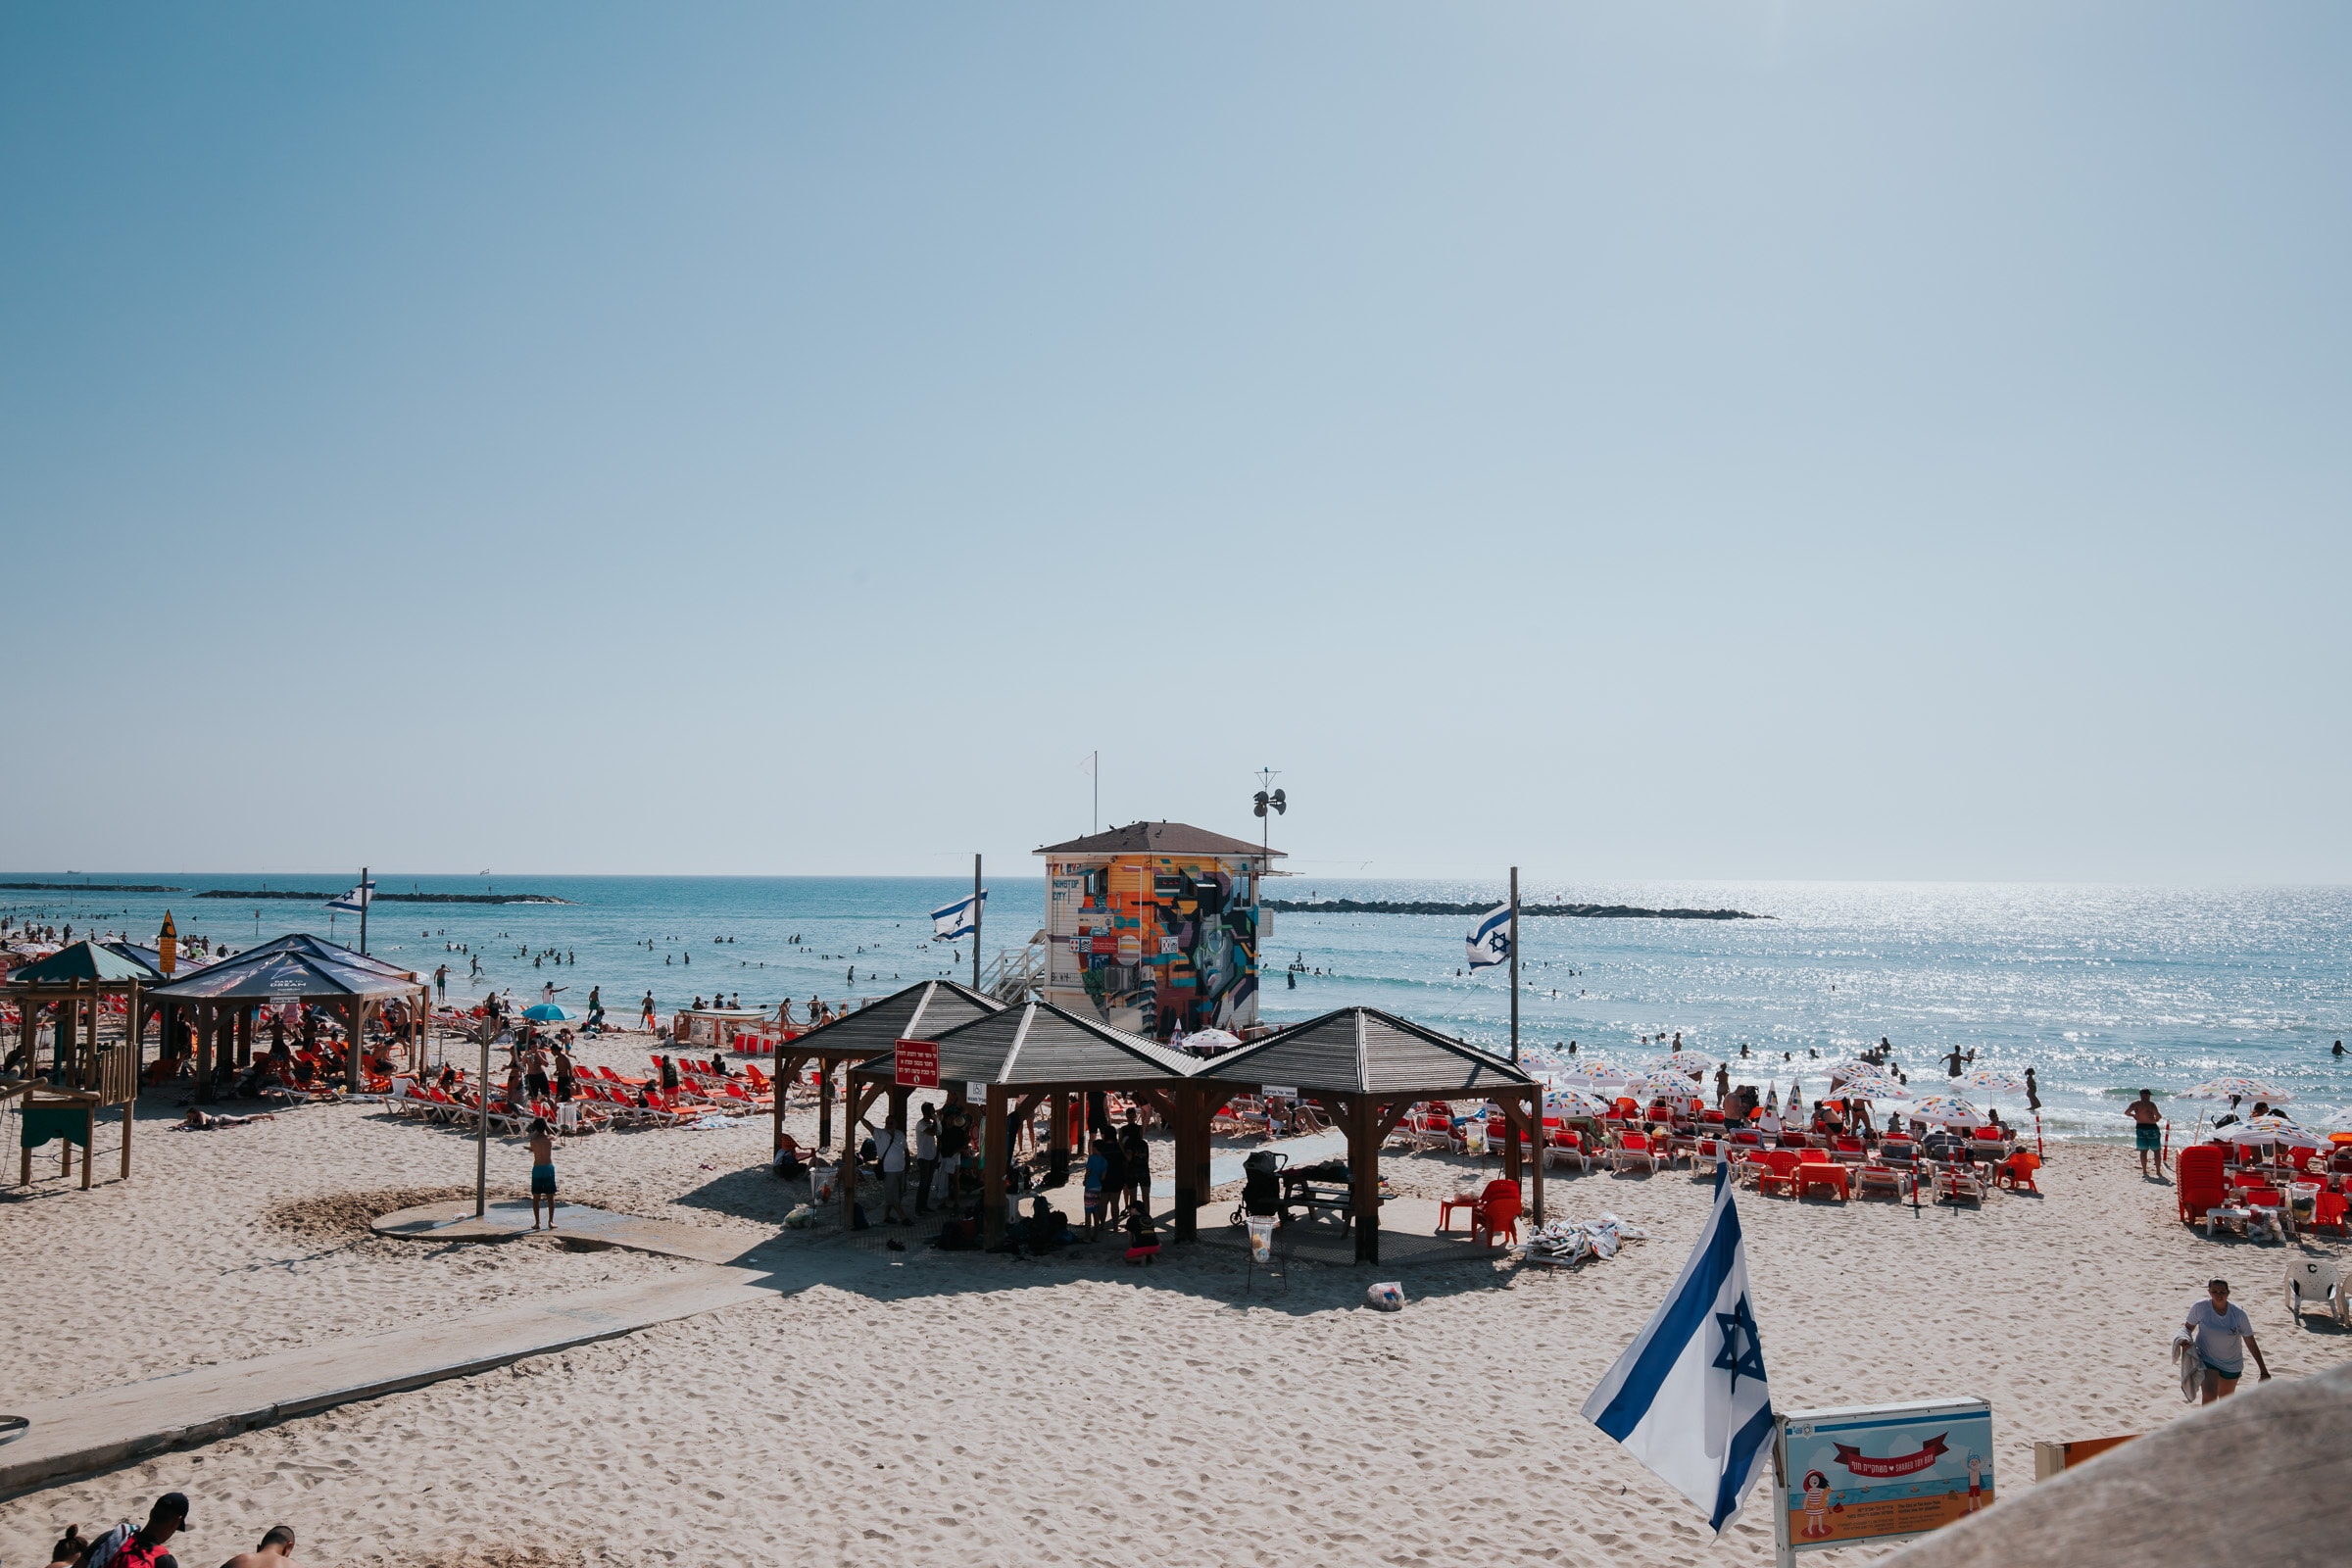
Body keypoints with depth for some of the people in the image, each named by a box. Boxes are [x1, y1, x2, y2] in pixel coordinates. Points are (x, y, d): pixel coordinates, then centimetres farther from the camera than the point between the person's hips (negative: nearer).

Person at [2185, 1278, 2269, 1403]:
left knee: (2226, 1399, 19)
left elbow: (2251, 1344, -9)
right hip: (2207, 1360, -2)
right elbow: (2189, 1327, 0)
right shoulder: (2200, 1307, -16)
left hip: (2232, 1364, 2)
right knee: (2209, 1396, -20)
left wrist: (2264, 1371, -7)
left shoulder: (2239, 1314, -16)